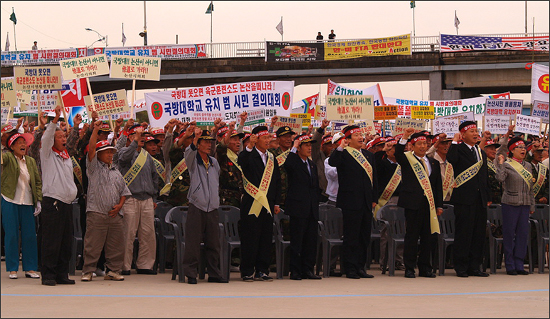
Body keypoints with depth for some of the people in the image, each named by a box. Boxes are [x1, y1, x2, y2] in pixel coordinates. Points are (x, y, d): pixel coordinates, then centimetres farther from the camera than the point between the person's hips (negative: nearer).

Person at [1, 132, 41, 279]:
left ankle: (30, 268, 10)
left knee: (30, 235, 3)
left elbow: (38, 181, 14)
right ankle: (12, 269, 6)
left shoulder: (31, 161, 13)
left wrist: (39, 200, 5)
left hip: (27, 203, 4)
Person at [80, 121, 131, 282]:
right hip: (96, 213, -5)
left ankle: (113, 270, 14)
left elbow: (124, 191, 22)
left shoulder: (116, 172, 22)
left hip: (115, 214, 5)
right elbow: (91, 149, -8)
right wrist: (95, 131, -15)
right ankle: (88, 271, 1)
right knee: (93, 244, -6)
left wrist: (119, 205, 4)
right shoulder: (94, 167, 7)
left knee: (116, 245, 5)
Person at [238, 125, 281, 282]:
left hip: (267, 204, 5)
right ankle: (247, 272, 3)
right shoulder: (249, 156, -2)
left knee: (266, 238, 6)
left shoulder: (272, 158, 15)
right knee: (250, 238, -3)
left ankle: (261, 271, 12)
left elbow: (277, 181, 19)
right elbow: (241, 163, -26)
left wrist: (276, 203, 14)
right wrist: (249, 147, -37)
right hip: (252, 203, -5)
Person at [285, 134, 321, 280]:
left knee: (311, 241, 7)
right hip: (298, 208, -7)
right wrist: (293, 148, -21)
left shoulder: (312, 165, 18)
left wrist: (316, 206, 15)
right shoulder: (294, 162, -3)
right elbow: (287, 165, -30)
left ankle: (308, 269, 13)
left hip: (312, 209, 7)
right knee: (297, 241, -4)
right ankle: (295, 271, 1)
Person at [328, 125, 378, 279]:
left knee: (365, 237, 9)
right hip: (351, 202, -7)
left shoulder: (369, 156, 16)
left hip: (366, 203, 7)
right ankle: (350, 269, 2)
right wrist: (340, 147, -32)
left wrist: (374, 199, 13)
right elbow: (332, 162, -26)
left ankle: (360, 267, 17)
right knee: (351, 237, -3)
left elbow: (374, 178, 19)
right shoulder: (343, 155, -4)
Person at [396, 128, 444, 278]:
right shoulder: (407, 160, 4)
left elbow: (438, 186, 16)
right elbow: (398, 154, -19)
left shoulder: (434, 163, 17)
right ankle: (409, 268, 3)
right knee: (412, 236, -2)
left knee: (428, 236, 6)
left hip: (429, 204, 4)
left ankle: (425, 268, 14)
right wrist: (404, 138, -31)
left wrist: (439, 205, 11)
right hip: (413, 204, -4)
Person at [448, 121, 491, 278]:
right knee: (463, 233, -4)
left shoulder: (481, 153, 19)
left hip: (480, 200, 6)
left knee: (479, 234, 7)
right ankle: (461, 268, 2)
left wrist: (488, 197, 17)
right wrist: (454, 141, -19)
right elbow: (451, 159, -26)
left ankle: (475, 267, 14)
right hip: (465, 199, -6)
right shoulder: (459, 150, -2)